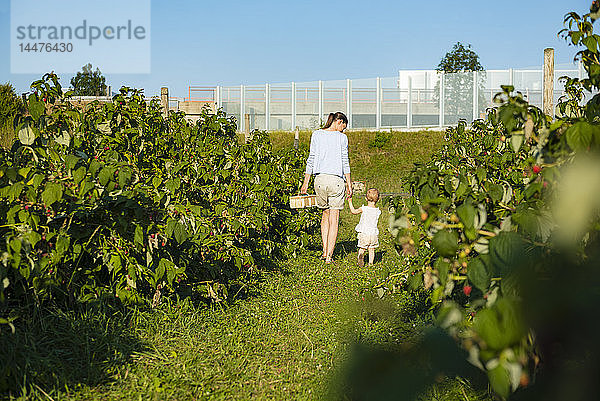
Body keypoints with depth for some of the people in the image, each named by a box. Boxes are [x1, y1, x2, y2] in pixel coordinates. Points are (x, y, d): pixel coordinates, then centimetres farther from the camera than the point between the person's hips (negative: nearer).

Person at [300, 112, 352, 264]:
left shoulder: (316, 135, 5)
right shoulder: (342, 138, -2)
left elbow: (311, 159, 4)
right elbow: (345, 163, -2)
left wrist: (306, 182, 7)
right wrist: (349, 184, 3)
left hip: (320, 179, 3)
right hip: (336, 179, -3)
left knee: (325, 214, 20)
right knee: (334, 219, 2)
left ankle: (325, 251, 16)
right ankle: (329, 255, -1)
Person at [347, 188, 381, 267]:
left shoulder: (363, 209, -11)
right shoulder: (378, 211, -2)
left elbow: (353, 211, 3)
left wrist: (350, 202, 15)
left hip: (364, 233, -2)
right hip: (374, 233, 2)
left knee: (362, 248, 7)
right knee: (371, 249, 14)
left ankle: (360, 257, -18)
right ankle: (371, 263, 11)